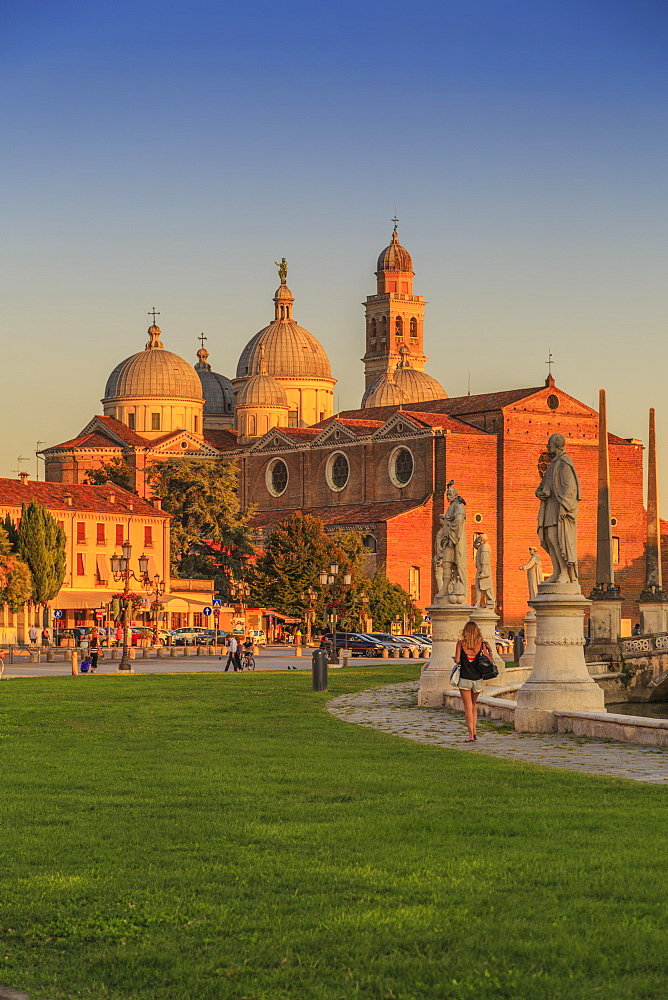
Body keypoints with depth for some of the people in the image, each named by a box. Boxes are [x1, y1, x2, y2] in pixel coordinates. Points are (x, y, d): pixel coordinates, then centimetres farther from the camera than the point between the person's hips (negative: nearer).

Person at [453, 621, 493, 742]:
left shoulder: (460, 643, -6)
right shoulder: (481, 644, -2)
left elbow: (457, 660, -8)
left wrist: (454, 658, 14)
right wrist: (489, 650, 13)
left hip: (465, 679, -2)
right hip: (477, 679, 2)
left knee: (468, 707, 2)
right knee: (473, 705, 20)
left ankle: (471, 735, -2)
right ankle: (474, 731, 12)